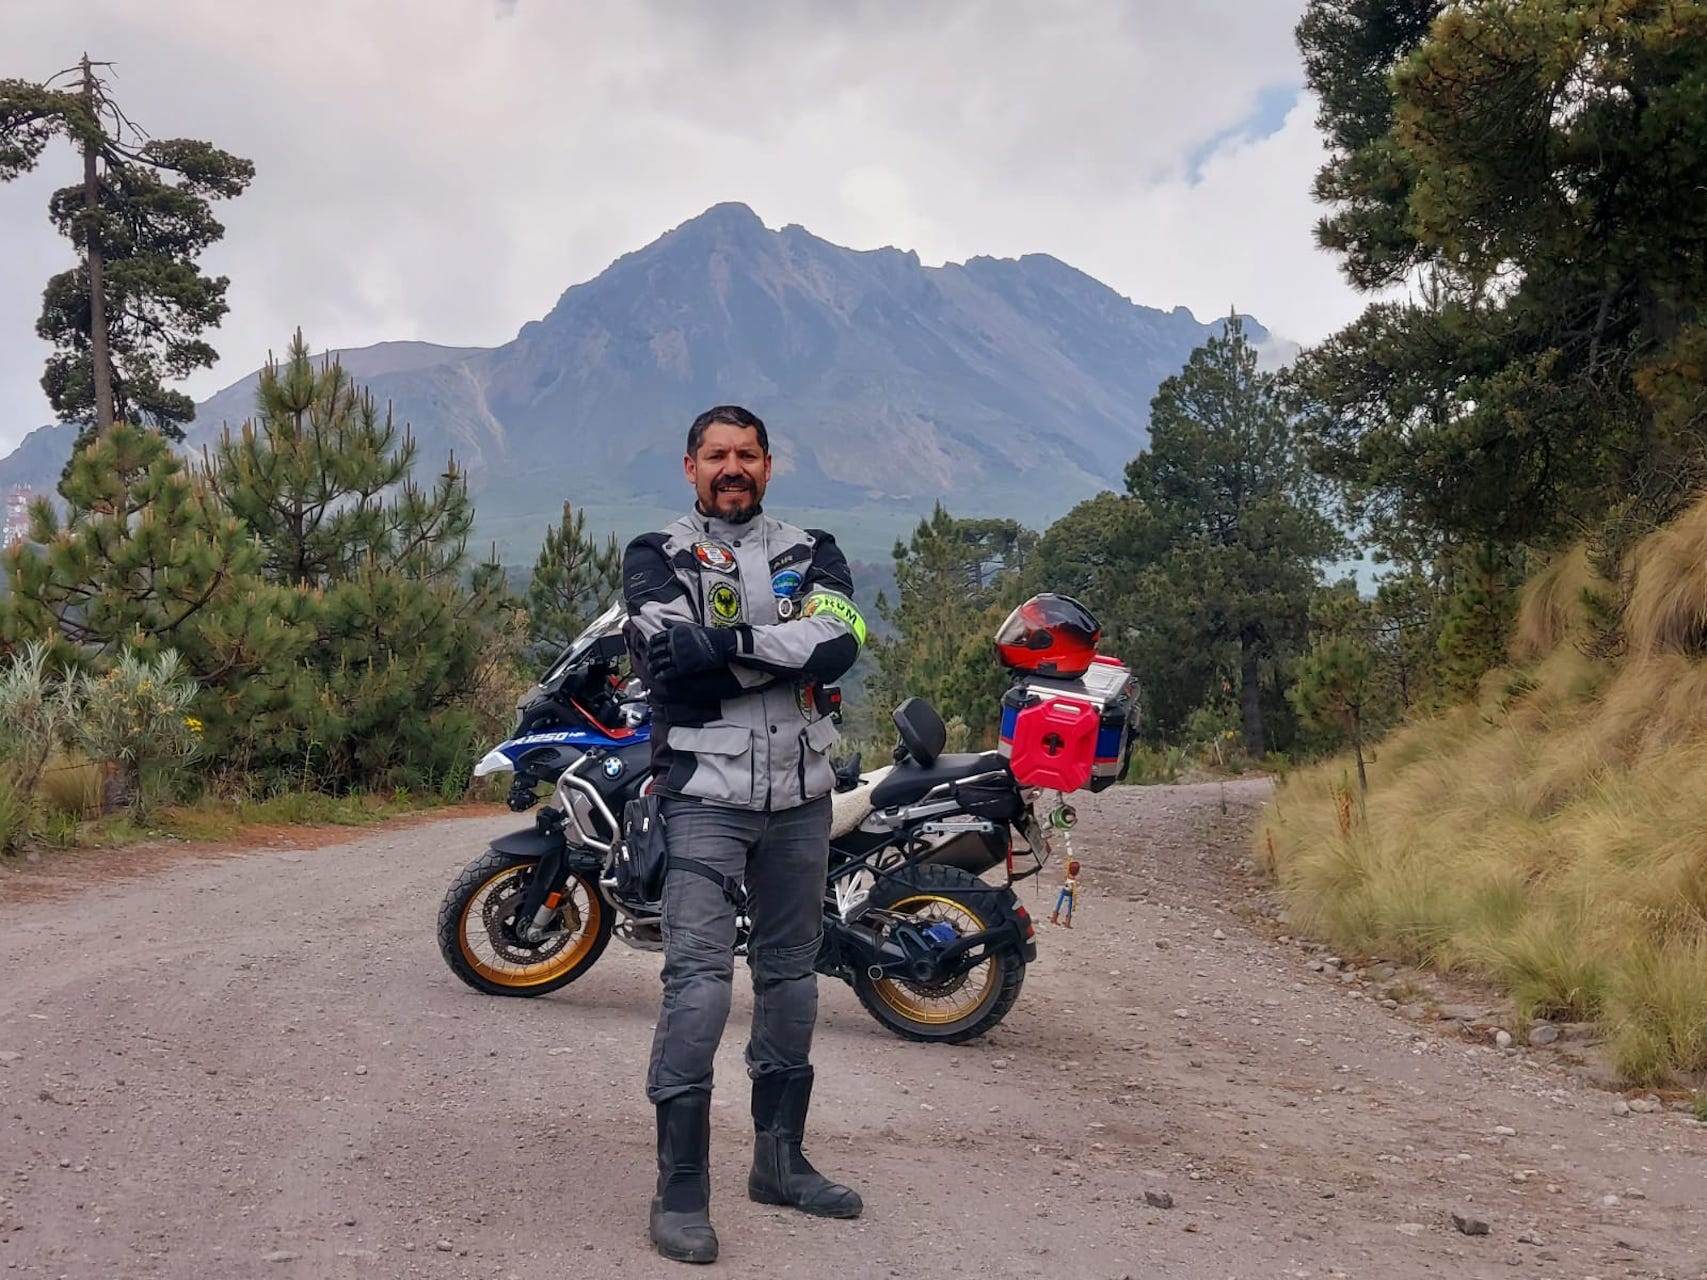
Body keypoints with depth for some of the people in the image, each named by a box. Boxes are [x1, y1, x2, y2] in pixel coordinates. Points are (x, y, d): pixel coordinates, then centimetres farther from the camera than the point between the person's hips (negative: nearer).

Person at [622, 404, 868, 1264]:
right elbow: (672, 660, -16)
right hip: (705, 795, -4)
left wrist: (728, 644, -17)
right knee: (698, 978, -12)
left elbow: (839, 642, -10)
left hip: (800, 796, 4)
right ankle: (680, 1189, -5)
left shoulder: (811, 553, 11)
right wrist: (784, 653, -13)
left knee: (790, 975, 12)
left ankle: (780, 1160, 26)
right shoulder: (656, 557, 4)